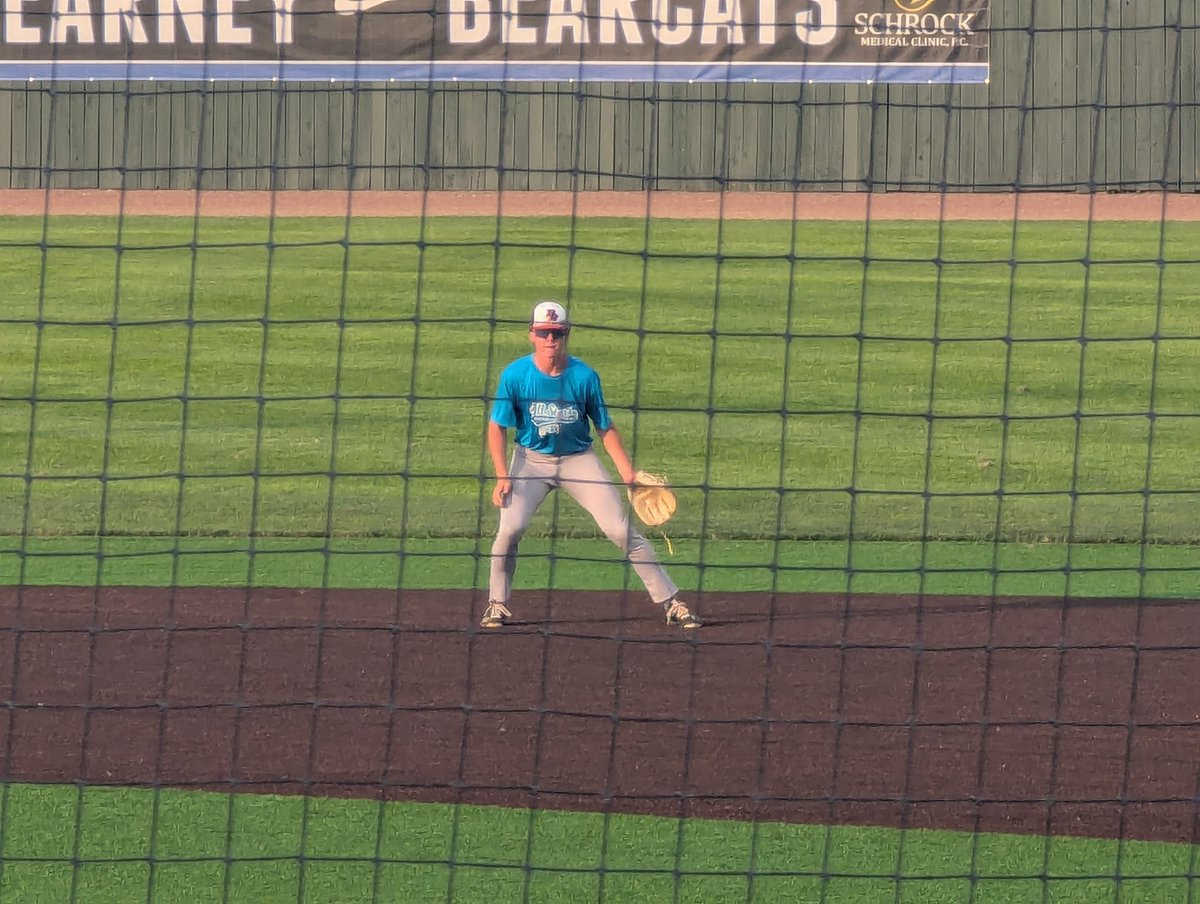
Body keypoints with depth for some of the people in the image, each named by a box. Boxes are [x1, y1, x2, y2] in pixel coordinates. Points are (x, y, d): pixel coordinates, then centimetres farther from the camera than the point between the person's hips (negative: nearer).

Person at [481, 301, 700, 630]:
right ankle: (497, 605, -2)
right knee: (510, 526, -22)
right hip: (531, 458, 0)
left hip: (579, 459, 0)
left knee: (621, 530, -7)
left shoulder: (584, 377, -14)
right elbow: (497, 427, -7)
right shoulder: (515, 375, -16)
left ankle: (671, 602, 2)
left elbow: (605, 428, -3)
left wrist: (630, 475, -8)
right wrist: (502, 477, -18)